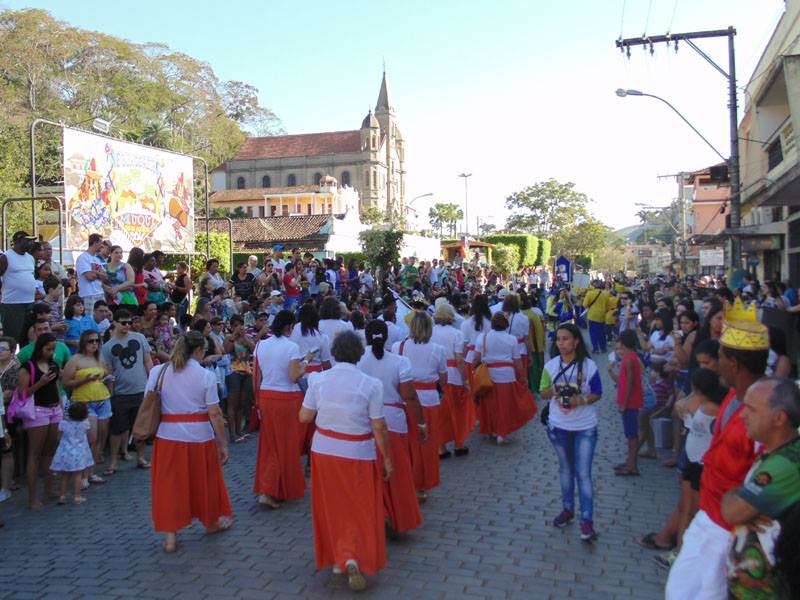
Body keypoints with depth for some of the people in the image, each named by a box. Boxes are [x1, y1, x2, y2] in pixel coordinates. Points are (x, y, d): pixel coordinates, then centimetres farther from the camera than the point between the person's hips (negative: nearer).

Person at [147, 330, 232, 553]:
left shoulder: (157, 372, -1)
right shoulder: (205, 376, -9)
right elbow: (214, 413, -9)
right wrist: (223, 443, -2)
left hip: (167, 435, 2)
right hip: (199, 436, -2)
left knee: (170, 484, 11)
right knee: (204, 479, 17)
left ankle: (170, 536, 14)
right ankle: (211, 522, 38)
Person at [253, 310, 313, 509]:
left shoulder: (260, 345, 2)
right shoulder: (292, 347, -13)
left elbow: (256, 376, 5)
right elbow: (294, 377, -18)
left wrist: (258, 400, 14)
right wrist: (306, 361, -3)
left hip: (266, 397, 5)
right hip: (287, 399, -5)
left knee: (270, 444, 16)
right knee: (287, 444, 9)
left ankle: (265, 488, 19)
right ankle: (285, 489, 14)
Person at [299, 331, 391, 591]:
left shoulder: (318, 379, -7)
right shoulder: (371, 384, -14)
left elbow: (304, 417, -1)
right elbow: (379, 427, -12)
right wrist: (387, 458, 0)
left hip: (324, 452, 3)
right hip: (358, 455, -3)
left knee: (331, 507, 20)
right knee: (360, 509, 13)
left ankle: (335, 558, 32)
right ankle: (352, 558, -3)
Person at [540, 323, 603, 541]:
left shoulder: (589, 365, -12)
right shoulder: (551, 365, -5)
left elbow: (597, 394, -4)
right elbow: (543, 394, 2)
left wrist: (582, 400, -23)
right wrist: (554, 390, -20)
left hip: (585, 427, -3)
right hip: (559, 426, 3)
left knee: (583, 473, -3)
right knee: (565, 469, 18)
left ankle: (587, 520, 5)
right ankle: (568, 509, 34)